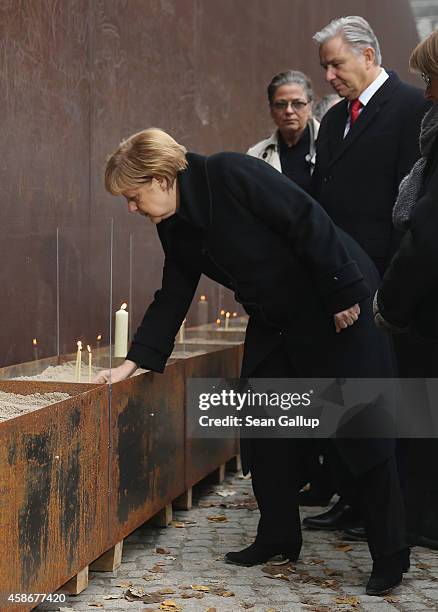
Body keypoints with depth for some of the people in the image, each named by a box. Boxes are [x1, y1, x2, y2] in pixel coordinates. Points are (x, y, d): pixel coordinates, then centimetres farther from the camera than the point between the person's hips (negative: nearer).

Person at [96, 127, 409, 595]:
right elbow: (172, 297, 10)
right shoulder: (175, 229, 3)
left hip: (341, 305, -8)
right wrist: (133, 362, 5)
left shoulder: (230, 174, -22)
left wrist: (344, 294, -22)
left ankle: (390, 556, 5)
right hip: (275, 324, 8)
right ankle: (278, 537, 20)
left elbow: (308, 221, -23)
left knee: (359, 430, -3)